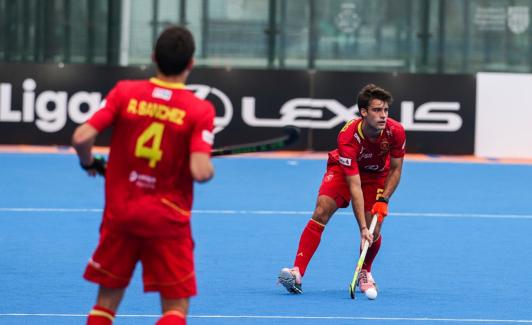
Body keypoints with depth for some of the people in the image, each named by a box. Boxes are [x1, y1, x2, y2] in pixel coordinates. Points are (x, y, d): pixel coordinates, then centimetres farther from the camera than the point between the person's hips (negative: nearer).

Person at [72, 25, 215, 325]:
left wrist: (89, 163, 11)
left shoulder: (125, 92, -3)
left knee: (108, 299, 15)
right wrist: (210, 168, 3)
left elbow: (82, 138, -10)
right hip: (167, 221, -3)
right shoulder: (200, 110, -11)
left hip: (119, 213, 3)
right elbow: (201, 172, -20)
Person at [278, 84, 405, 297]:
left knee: (374, 231, -10)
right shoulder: (348, 137, -37)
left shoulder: (395, 132, -28)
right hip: (343, 170, -2)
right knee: (321, 212, -24)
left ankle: (364, 273, 22)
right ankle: (297, 272, -27)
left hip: (377, 175, 2)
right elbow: (354, 186, -37)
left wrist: (383, 200, -21)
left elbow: (395, 170, -9)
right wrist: (362, 228, -40)